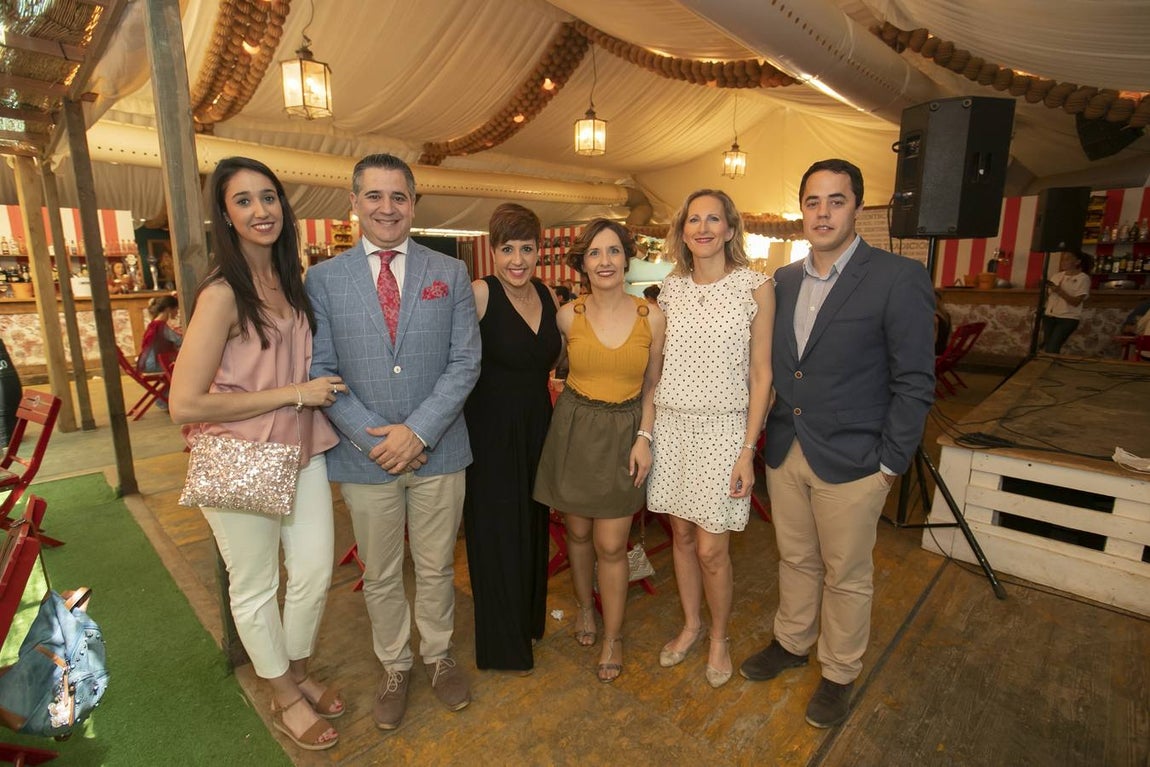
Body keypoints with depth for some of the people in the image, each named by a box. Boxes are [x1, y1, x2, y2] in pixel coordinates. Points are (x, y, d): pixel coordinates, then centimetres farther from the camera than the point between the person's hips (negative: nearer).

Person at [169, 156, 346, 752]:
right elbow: (184, 405, -21)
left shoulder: (288, 280, 5)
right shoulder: (222, 293, -18)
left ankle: (300, 673, 43)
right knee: (255, 589, 14)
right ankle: (284, 697, 38)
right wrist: (295, 393, -19)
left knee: (315, 572, 16)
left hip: (302, 449, 7)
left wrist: (322, 387, 2)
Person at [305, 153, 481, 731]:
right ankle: (394, 667, 40)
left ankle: (438, 656, 41)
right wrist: (374, 438, -12)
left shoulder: (450, 273, 1)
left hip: (438, 449, 0)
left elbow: (466, 361, -4)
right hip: (364, 454, 0)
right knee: (380, 576, 17)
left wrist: (418, 430, -14)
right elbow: (319, 370, -2)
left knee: (436, 568, 16)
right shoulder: (323, 278, 1)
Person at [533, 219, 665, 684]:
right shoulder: (567, 316, -5)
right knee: (577, 530, 15)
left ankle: (613, 635, 26)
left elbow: (652, 386, 2)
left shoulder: (651, 317, -5)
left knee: (611, 545, 3)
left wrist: (644, 437, -6)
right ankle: (584, 606, 43)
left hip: (624, 433, -1)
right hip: (574, 429, 1)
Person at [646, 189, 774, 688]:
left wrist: (748, 450, -9)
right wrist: (646, 430, 6)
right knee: (681, 535, 14)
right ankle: (690, 625, 38)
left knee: (711, 548, 2)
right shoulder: (671, 288, 5)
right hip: (672, 424, 4)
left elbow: (761, 374, -5)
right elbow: (660, 364, 11)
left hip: (722, 428, -3)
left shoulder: (755, 287, -6)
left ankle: (718, 637, 30)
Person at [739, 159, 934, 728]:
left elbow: (914, 383, -10)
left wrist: (889, 464, -11)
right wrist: (770, 435, 7)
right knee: (795, 560, 22)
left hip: (851, 464, -4)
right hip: (785, 453, 5)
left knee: (845, 575, 14)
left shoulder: (898, 279, -11)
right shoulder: (783, 280, 5)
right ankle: (791, 642, 45)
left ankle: (840, 672, 37)